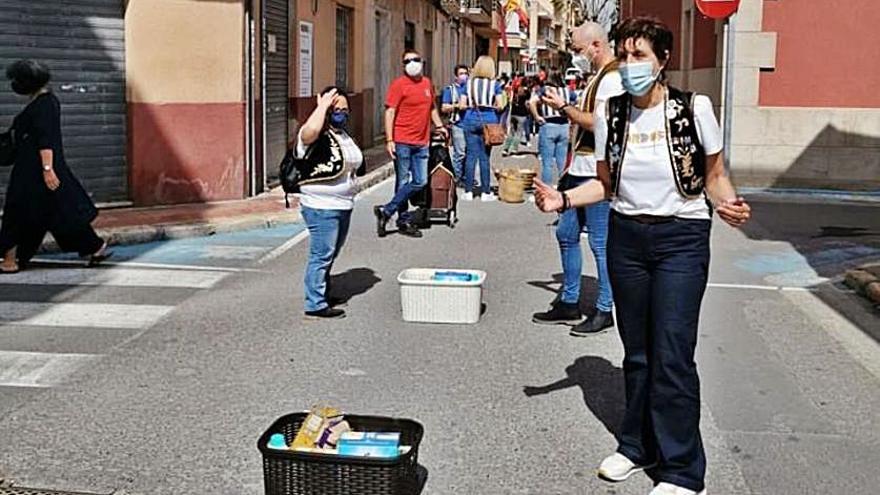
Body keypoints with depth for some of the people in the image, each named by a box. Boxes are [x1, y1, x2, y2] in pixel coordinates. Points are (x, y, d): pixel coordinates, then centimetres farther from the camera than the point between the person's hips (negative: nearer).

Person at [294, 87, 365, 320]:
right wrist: (323, 106, -28)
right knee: (322, 255, -7)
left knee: (330, 254, 20)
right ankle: (315, 305, -1)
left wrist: (356, 166, 13)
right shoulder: (317, 136, -15)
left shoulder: (343, 135, 15)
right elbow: (310, 131, -41)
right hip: (321, 206, -9)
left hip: (343, 205, 9)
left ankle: (323, 294, 33)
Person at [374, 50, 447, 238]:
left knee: (420, 182, 3)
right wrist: (389, 140, -16)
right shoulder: (399, 84, -6)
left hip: (422, 143, 6)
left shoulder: (427, 83, 13)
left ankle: (387, 211, 9)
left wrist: (439, 126, 24)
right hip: (402, 142, -6)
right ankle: (404, 221, 13)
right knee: (403, 182, 2)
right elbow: (390, 112, -10)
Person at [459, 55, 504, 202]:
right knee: (485, 156, 3)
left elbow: (462, 104, 3)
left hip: (471, 119, 1)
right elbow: (499, 106, -2)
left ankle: (468, 191, 4)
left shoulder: (469, 83, 5)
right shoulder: (494, 84, 1)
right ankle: (485, 192, 6)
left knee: (471, 155, 4)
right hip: (488, 119, -1)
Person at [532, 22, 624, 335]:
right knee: (566, 234, 14)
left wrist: (564, 107, -12)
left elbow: (596, 122, -22)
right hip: (579, 170, 11)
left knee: (600, 244, -2)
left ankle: (604, 311, 7)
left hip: (597, 172, -11)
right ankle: (569, 303, 24)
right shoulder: (598, 77, 18)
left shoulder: (612, 78, -13)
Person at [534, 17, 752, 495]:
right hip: (627, 238, 4)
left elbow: (714, 175, 2)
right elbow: (605, 184, 9)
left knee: (672, 355, -5)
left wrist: (729, 203, -19)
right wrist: (563, 199, -7)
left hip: (681, 239, -3)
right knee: (637, 351, 12)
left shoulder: (694, 108, -7)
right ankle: (638, 446, 30)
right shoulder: (610, 114, 2)